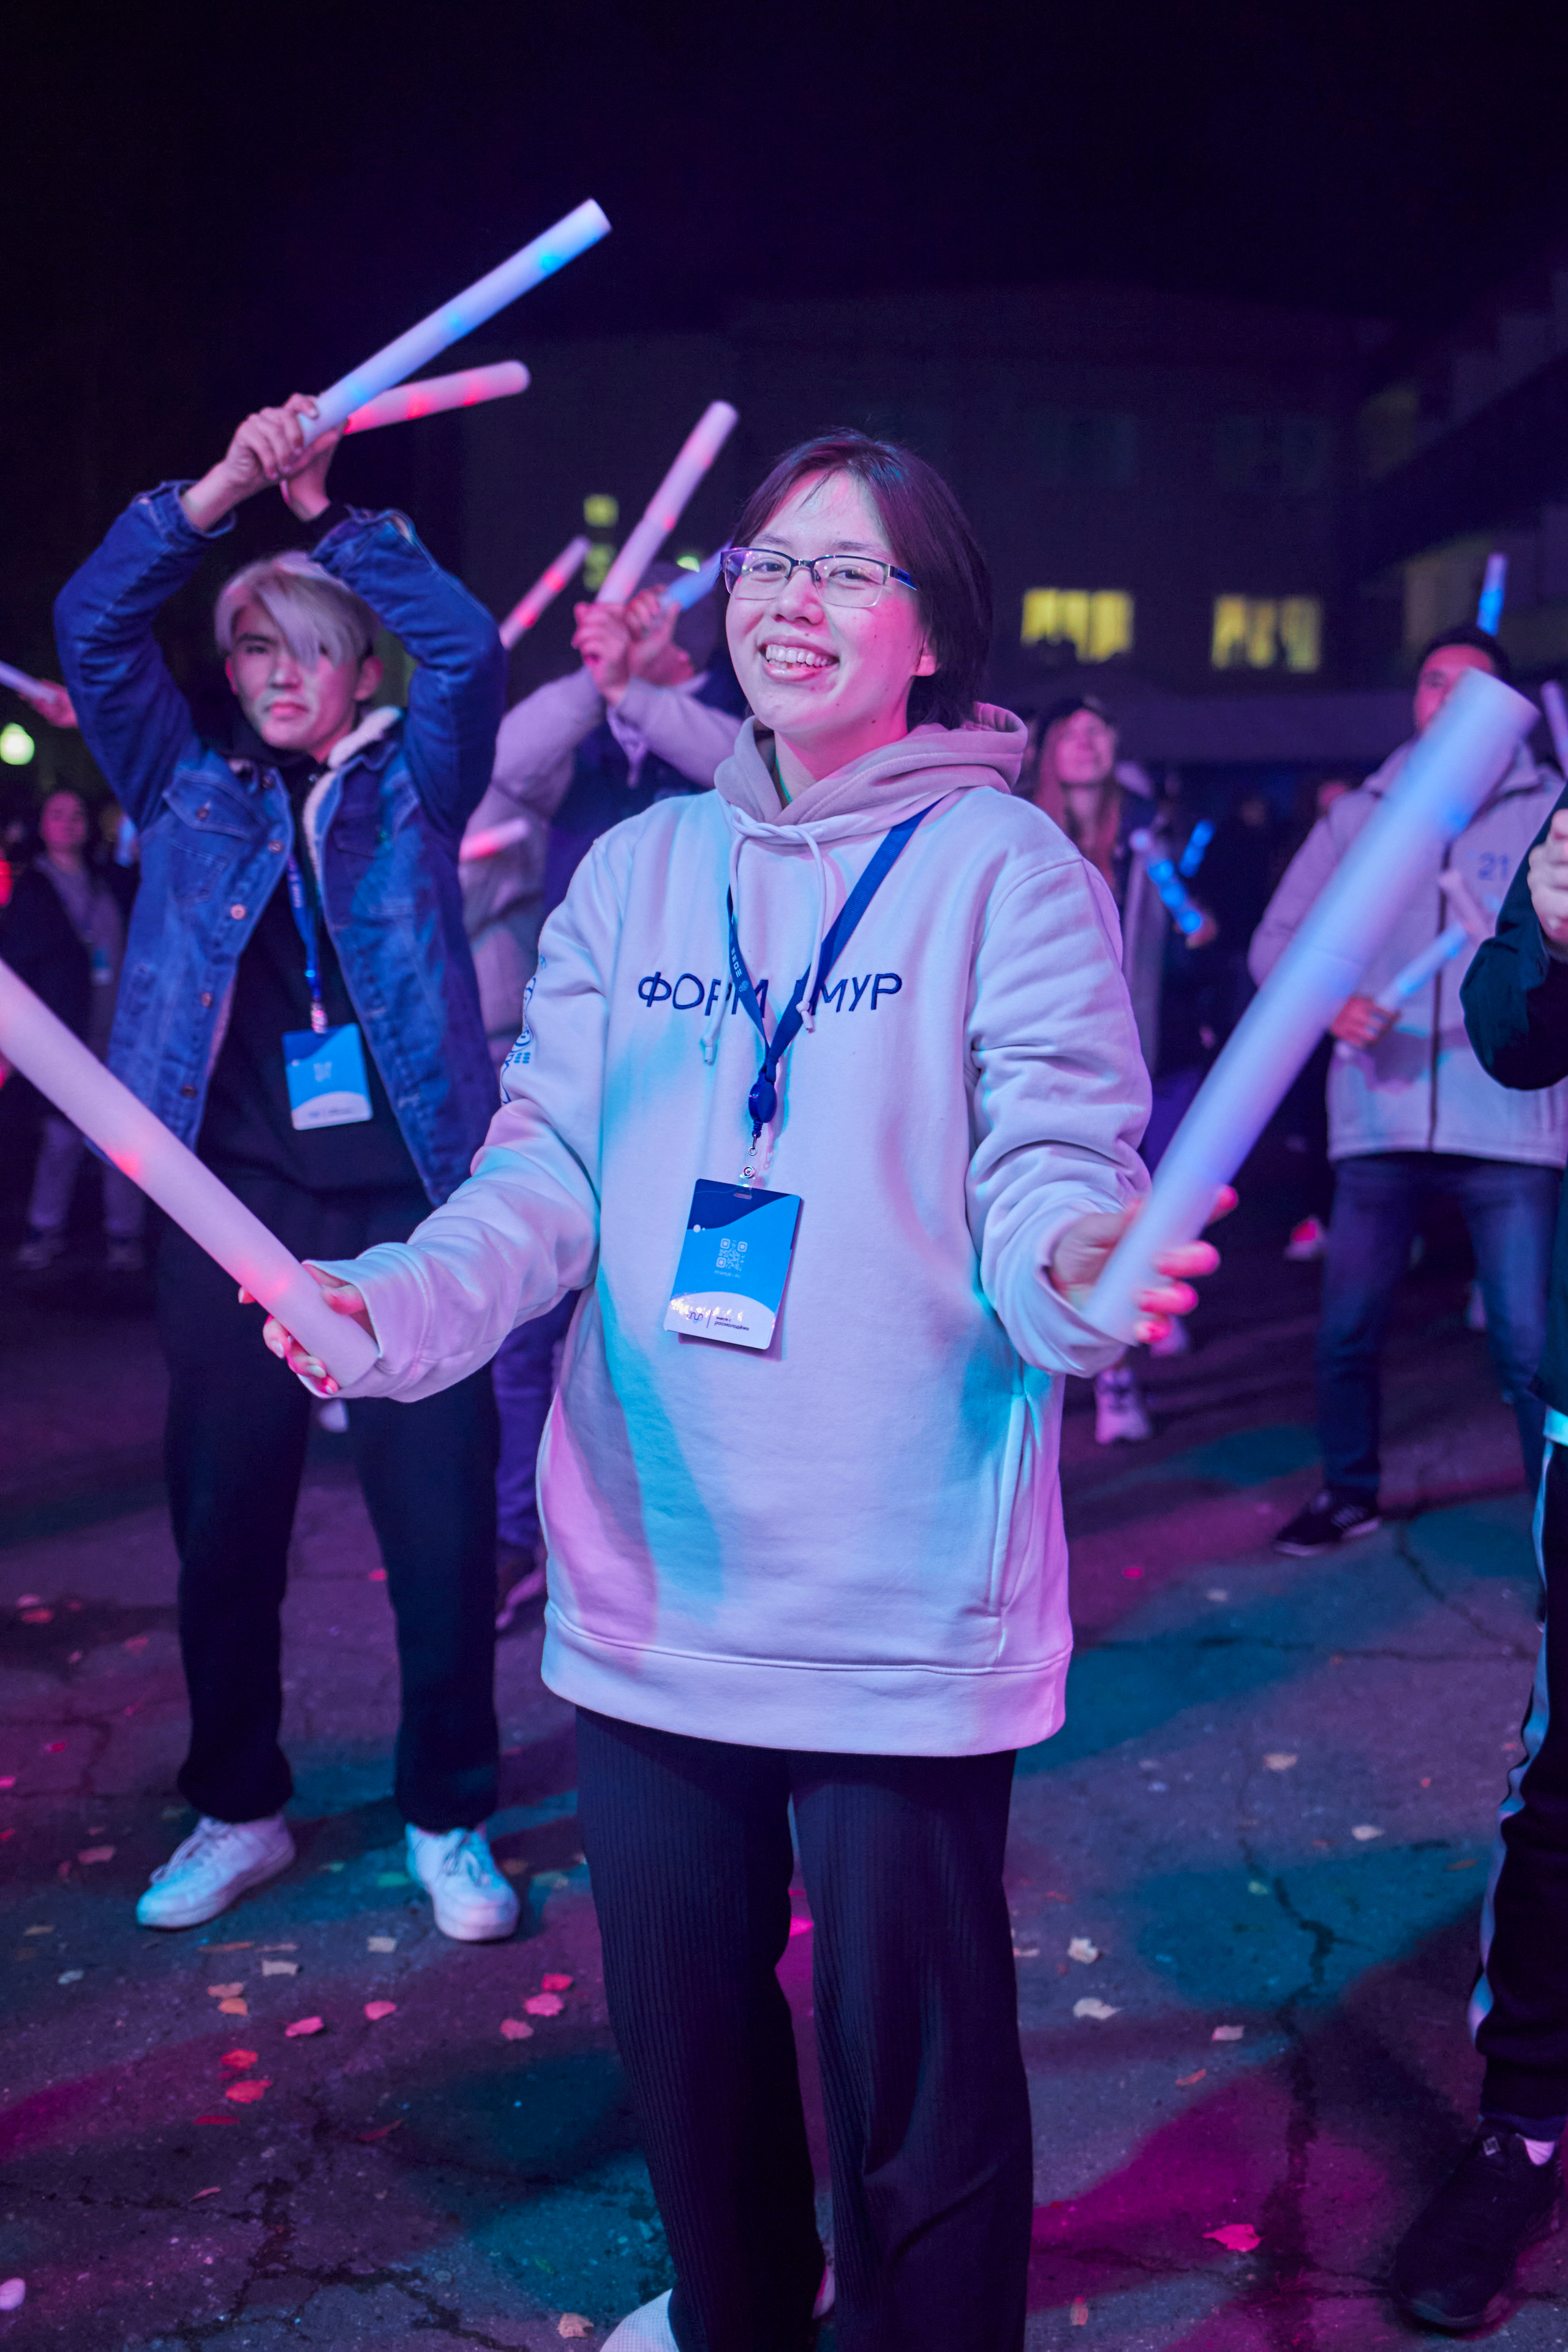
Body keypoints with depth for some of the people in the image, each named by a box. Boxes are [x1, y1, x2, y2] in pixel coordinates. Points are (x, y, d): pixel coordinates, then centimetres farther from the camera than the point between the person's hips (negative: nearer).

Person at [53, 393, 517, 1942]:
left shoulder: (410, 787, 9)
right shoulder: (189, 790, 13)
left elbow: (470, 651, -6)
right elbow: (91, 624, 4)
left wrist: (329, 509, -5)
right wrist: (223, 488, -4)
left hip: (404, 1197, -2)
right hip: (234, 1203, 2)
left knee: (442, 1527, 0)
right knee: (222, 1521, 9)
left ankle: (448, 1820, 18)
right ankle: (237, 1811, 28)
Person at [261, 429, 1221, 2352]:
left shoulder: (1005, 868, -3)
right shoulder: (640, 869, 9)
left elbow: (1048, 1176, -9)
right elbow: (549, 1175, 3)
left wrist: (1076, 1264, -33)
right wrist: (404, 1304, -16)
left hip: (900, 1599, -4)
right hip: (651, 1579, 5)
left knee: (910, 2074, 7)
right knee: (679, 2030, 21)